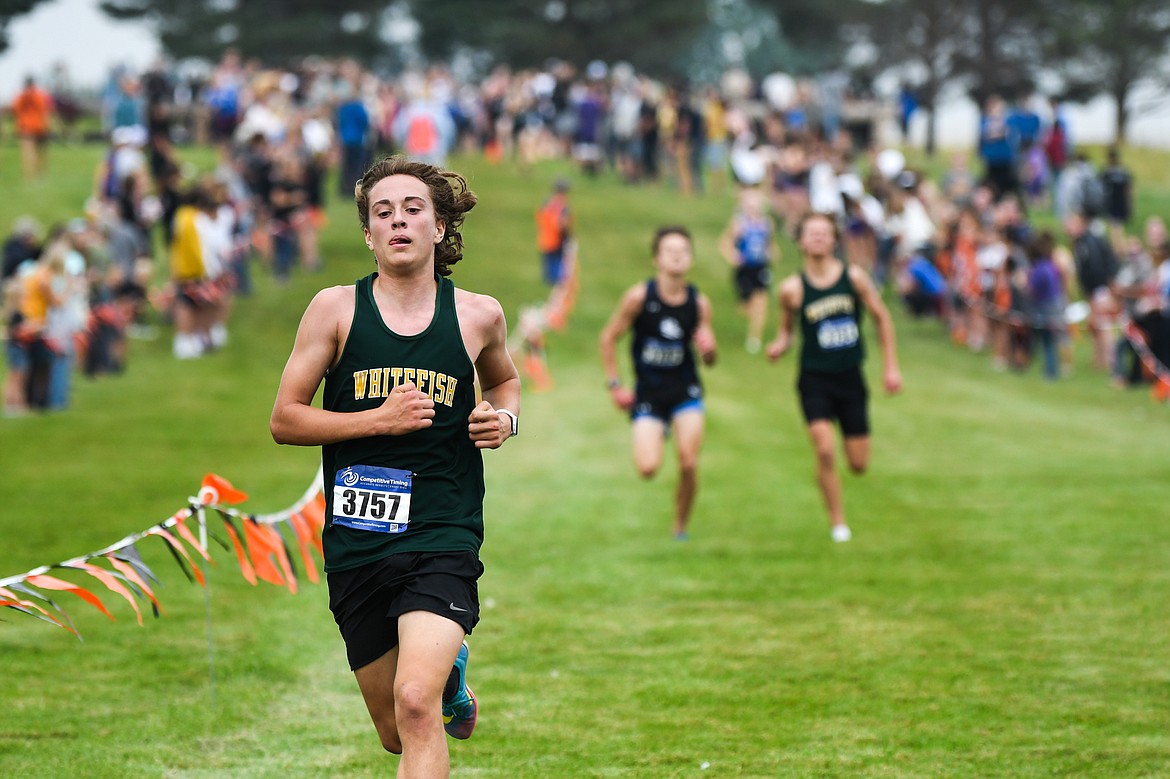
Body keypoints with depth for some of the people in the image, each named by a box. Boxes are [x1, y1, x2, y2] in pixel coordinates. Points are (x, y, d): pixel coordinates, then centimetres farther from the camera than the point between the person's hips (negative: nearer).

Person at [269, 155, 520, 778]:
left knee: (416, 704, -26)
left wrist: (504, 418, 3)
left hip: (443, 538, -2)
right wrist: (380, 419, -13)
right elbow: (284, 420, -1)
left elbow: (503, 379, 26)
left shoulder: (478, 315, 4)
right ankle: (451, 676, 49)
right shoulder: (336, 308, -1)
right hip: (356, 541, 2)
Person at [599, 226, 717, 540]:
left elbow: (709, 360, 5)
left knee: (689, 465, -13)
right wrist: (614, 385, -4)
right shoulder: (639, 296, -10)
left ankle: (680, 528, 11)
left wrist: (709, 350, -19)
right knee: (648, 468, -15)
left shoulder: (699, 302, -3)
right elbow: (609, 337, 0)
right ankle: (657, 433, 23)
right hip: (648, 392, -1)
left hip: (685, 390, 1)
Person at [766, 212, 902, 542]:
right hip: (814, 378, -2)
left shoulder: (854, 276, -4)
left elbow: (882, 318, 7)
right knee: (824, 450, -18)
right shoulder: (793, 288, -6)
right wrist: (780, 345, -15)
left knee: (859, 464, 3)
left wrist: (891, 367, 6)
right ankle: (838, 523, -1)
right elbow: (786, 329, 9)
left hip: (851, 378, 2)